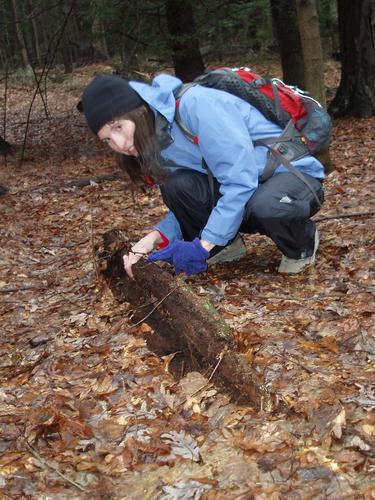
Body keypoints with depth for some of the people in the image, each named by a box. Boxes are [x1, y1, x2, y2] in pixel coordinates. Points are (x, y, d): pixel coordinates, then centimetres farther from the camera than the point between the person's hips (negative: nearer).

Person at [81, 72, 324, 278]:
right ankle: (227, 245, 6)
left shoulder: (194, 105, -26)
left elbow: (241, 180, -29)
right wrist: (154, 238, -15)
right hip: (242, 187, 6)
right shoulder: (158, 140, -1)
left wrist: (203, 245, -27)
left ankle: (302, 245, -5)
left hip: (295, 173, -6)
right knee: (177, 185, -19)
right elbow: (188, 204, 3)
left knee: (265, 206, -40)